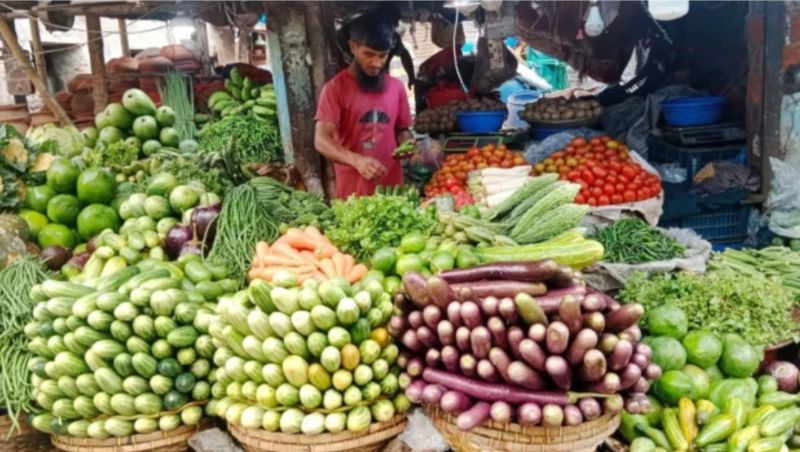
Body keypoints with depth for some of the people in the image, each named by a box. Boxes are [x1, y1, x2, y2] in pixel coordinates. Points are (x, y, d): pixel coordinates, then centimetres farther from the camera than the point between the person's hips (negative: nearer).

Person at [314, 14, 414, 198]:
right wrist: (356, 160, -31)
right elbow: (321, 140, -15)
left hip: (392, 189, 4)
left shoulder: (397, 87, 6)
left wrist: (406, 144, -5)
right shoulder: (336, 88, -7)